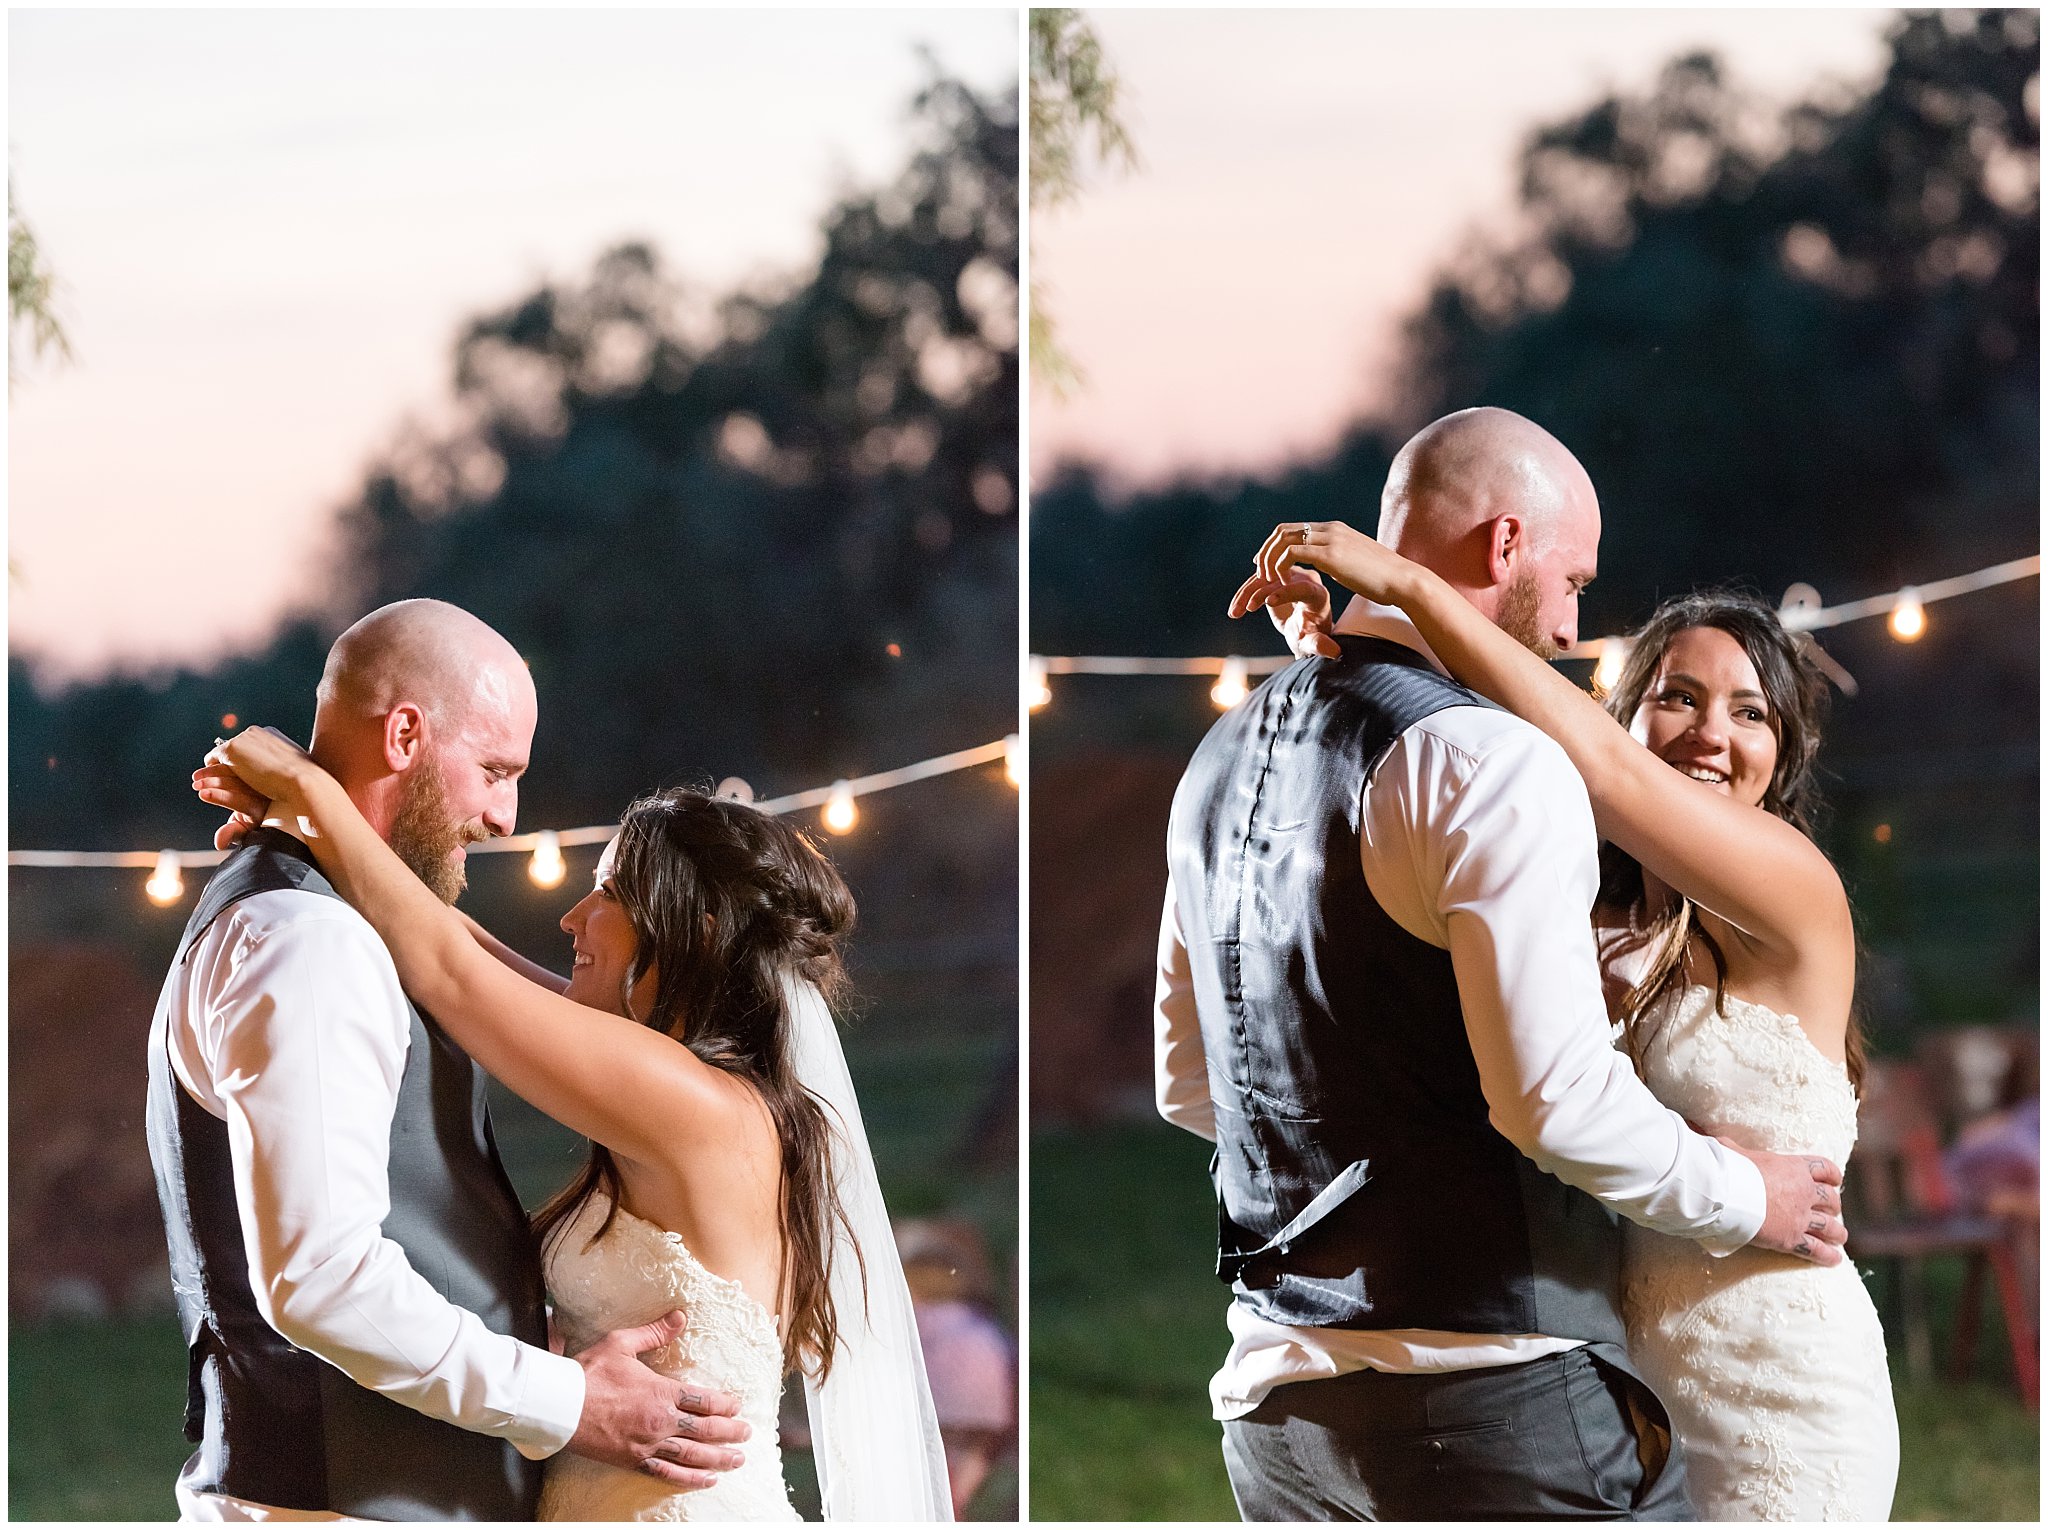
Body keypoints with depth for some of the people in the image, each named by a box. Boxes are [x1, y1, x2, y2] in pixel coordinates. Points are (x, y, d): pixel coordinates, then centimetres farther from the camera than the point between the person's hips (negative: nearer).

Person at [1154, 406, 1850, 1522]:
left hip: (1271, 1391, 8)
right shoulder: (1490, 762, -12)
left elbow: (1190, 1086, 23)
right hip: (1498, 1401, -8)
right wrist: (1745, 1199, -3)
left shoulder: (1225, 757, 15)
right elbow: (1556, 1097, -19)